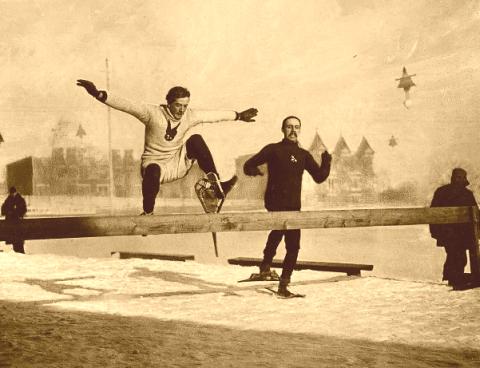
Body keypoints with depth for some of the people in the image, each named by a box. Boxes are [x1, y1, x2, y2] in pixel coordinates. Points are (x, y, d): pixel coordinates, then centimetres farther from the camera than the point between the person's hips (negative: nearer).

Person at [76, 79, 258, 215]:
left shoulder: (190, 116, -4)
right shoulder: (152, 113, -17)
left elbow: (214, 115, 11)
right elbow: (124, 105, -26)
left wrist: (239, 116, 21)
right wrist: (98, 94, -38)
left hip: (179, 163, 4)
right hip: (156, 164, -4)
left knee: (196, 139, -20)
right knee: (152, 171, -40)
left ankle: (217, 185, -19)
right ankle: (148, 213, -17)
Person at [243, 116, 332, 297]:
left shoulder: (303, 155, 15)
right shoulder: (273, 149, 4)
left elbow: (319, 177, 12)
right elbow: (248, 166, 2)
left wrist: (326, 163, -7)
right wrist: (253, 170, -22)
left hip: (294, 206, 5)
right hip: (275, 201, -5)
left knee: (293, 246, 6)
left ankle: (283, 285, 19)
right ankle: (266, 265, -22)